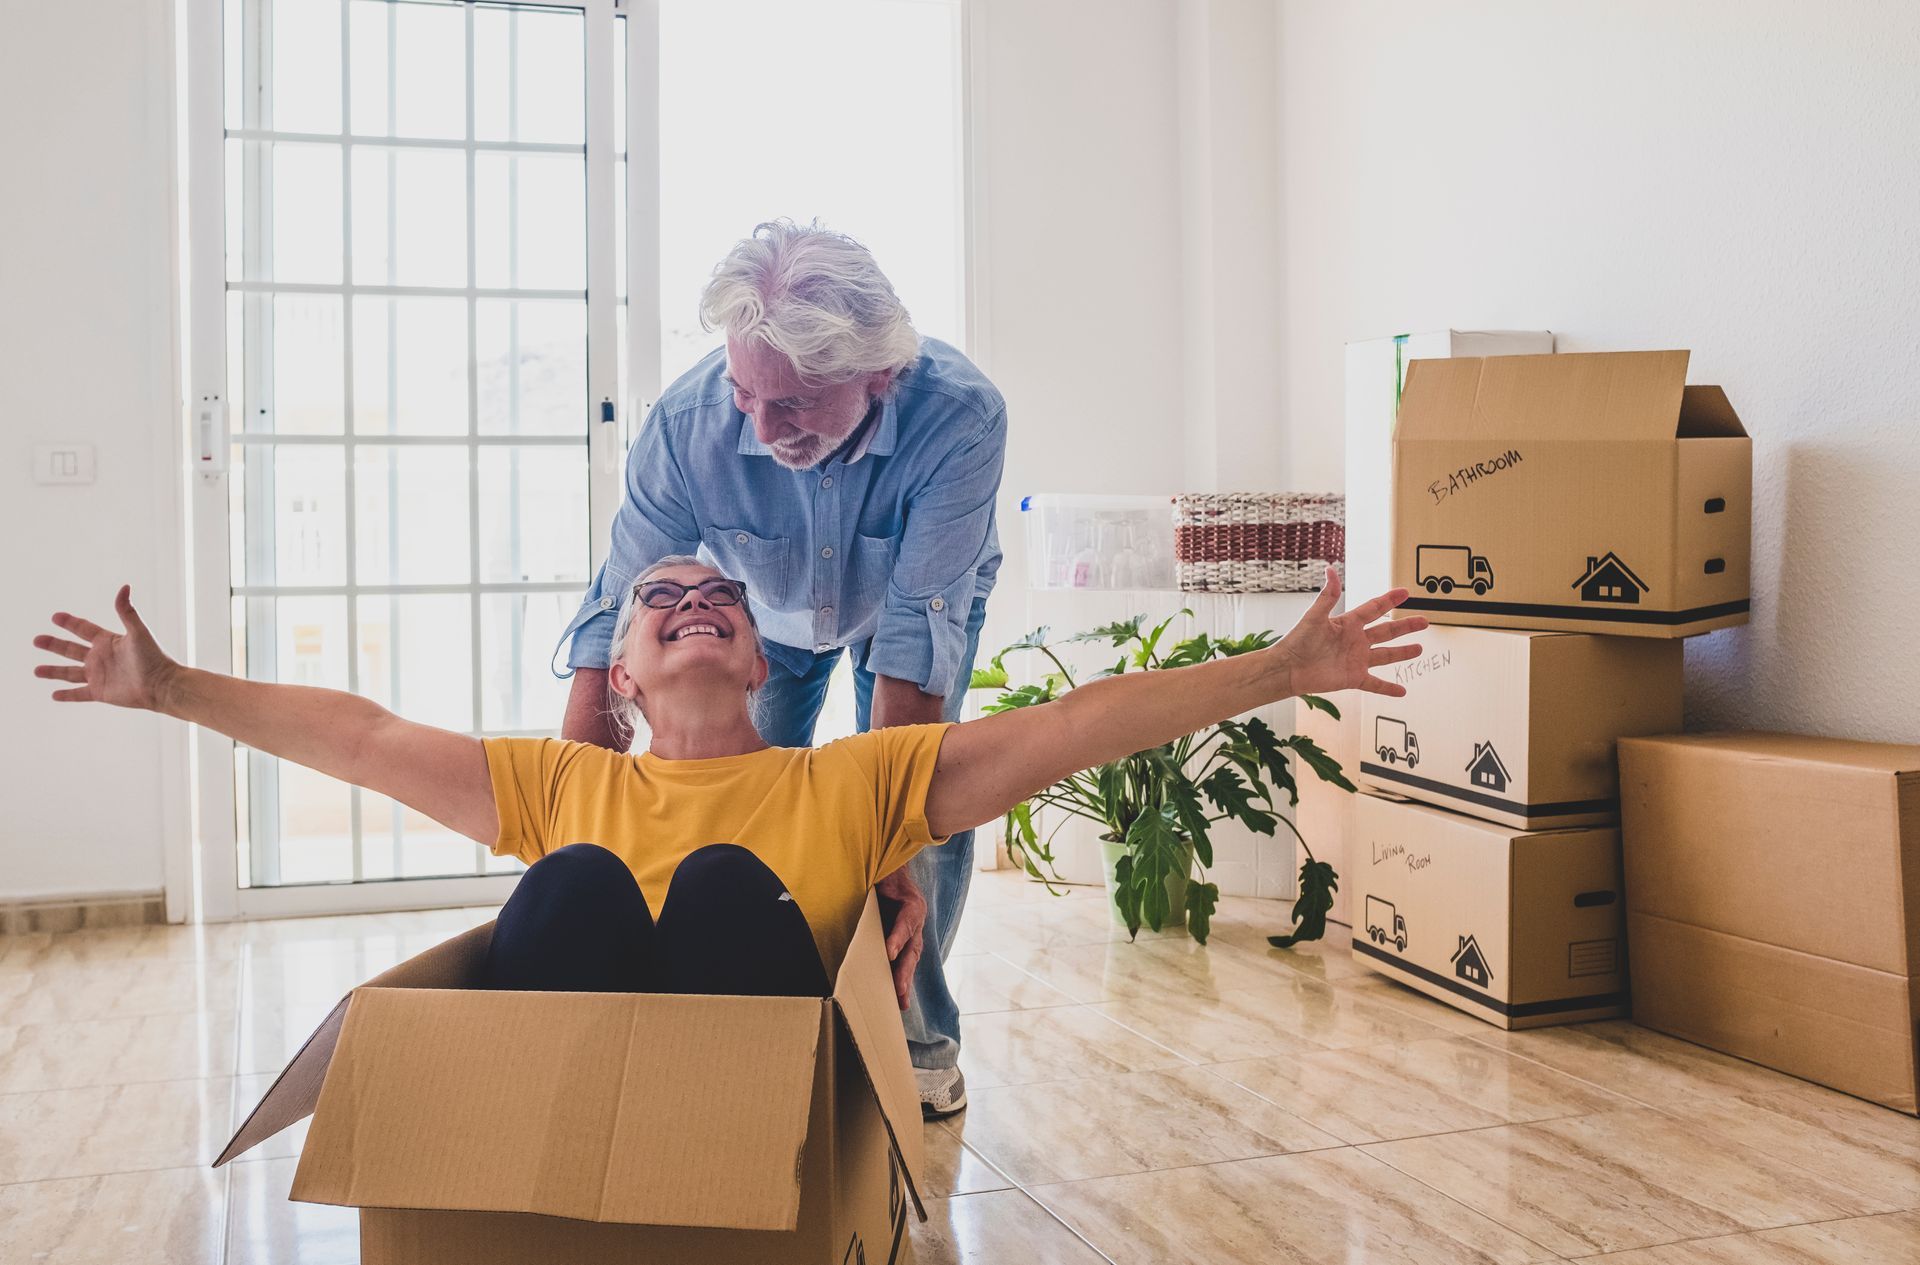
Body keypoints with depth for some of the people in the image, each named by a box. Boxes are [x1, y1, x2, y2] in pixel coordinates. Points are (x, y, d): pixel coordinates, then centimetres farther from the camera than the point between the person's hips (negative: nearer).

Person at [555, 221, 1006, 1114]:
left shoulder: (960, 418, -43)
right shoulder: (687, 422, -38)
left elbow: (919, 629, -41)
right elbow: (617, 613, -31)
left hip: (915, 598, -1)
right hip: (764, 609, 2)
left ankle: (917, 1035, 4)